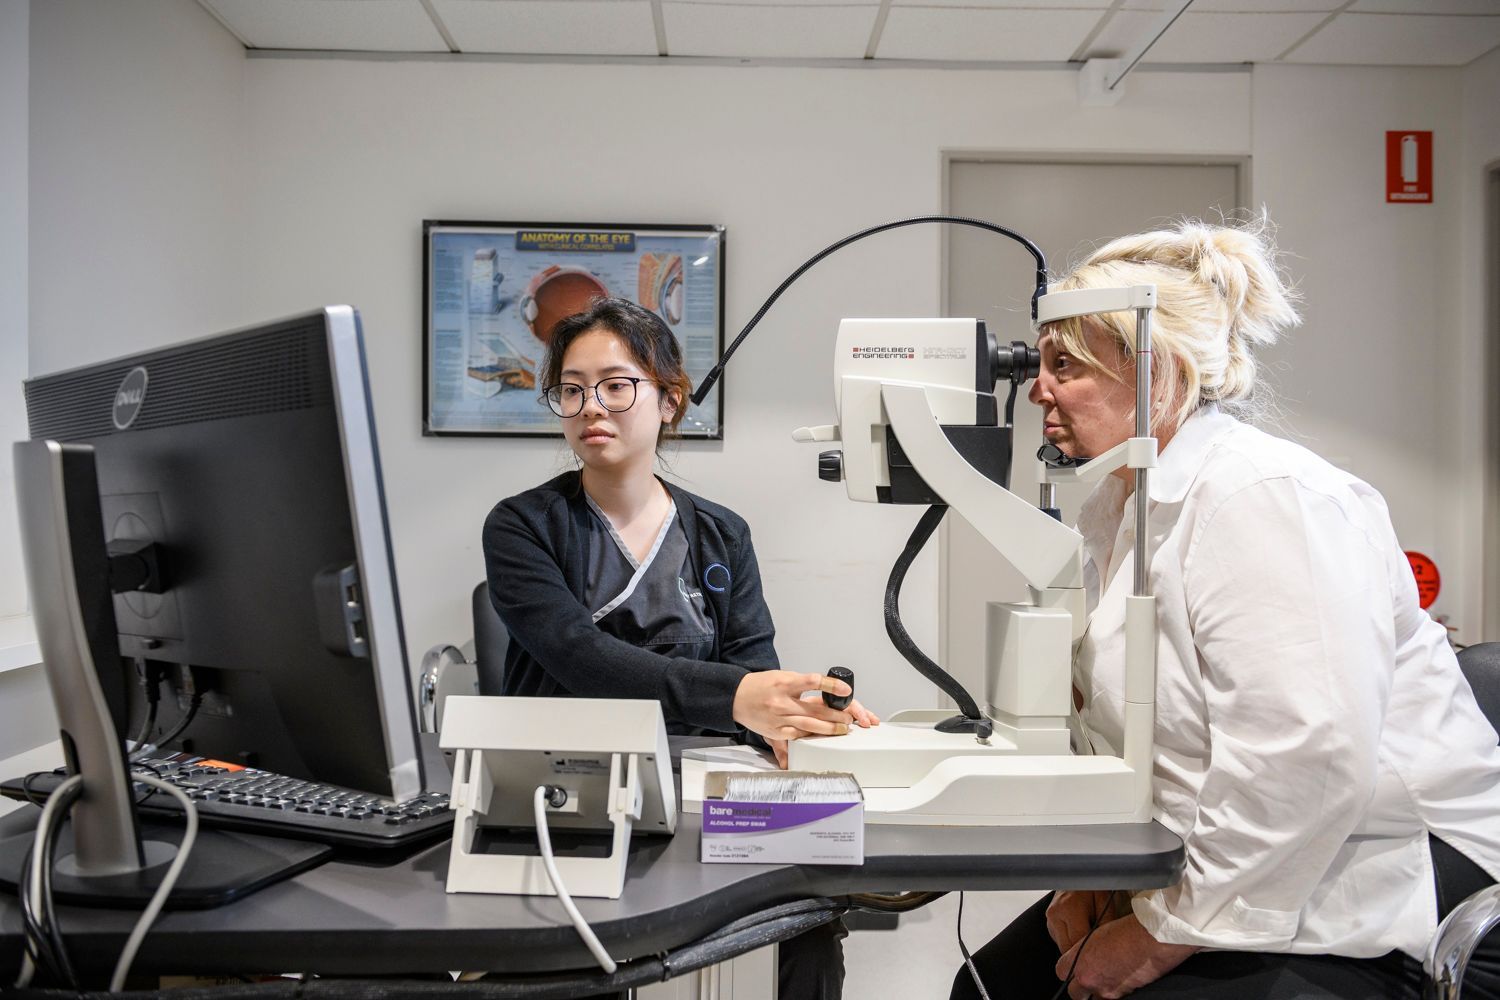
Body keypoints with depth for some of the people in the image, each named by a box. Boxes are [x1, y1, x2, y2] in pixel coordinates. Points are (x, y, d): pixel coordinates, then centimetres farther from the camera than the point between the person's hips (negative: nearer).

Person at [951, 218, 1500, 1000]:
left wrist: (1163, 936, -22)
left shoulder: (1266, 499, -22)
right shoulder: (1114, 507, 7)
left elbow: (1306, 763, -30)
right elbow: (1110, 723, 11)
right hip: (1206, 868, 8)